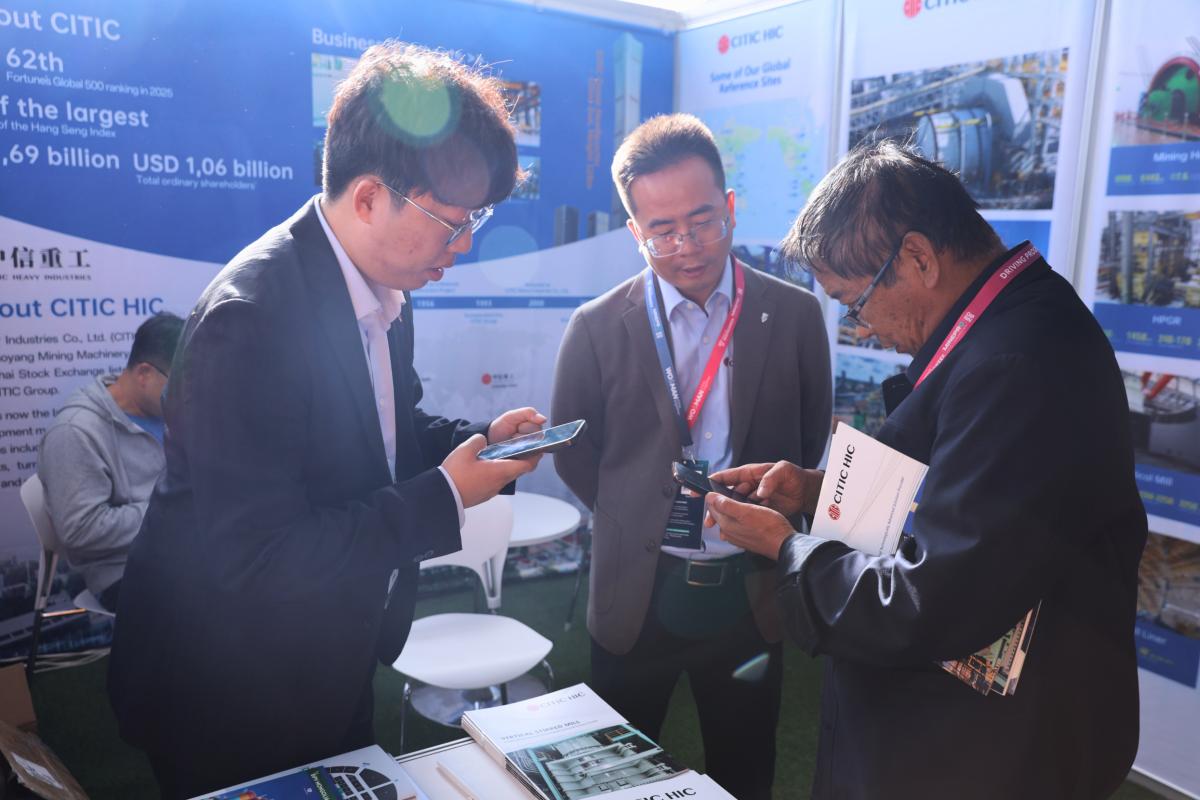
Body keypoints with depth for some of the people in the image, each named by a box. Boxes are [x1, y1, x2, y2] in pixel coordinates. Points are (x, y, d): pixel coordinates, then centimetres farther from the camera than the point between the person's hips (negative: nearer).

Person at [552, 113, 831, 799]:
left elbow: (813, 442, 7)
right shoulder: (598, 328, -7)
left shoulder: (796, 316, -4)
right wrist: (638, 521, 4)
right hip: (637, 593, 0)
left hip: (753, 591, 1)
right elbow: (573, 451, 5)